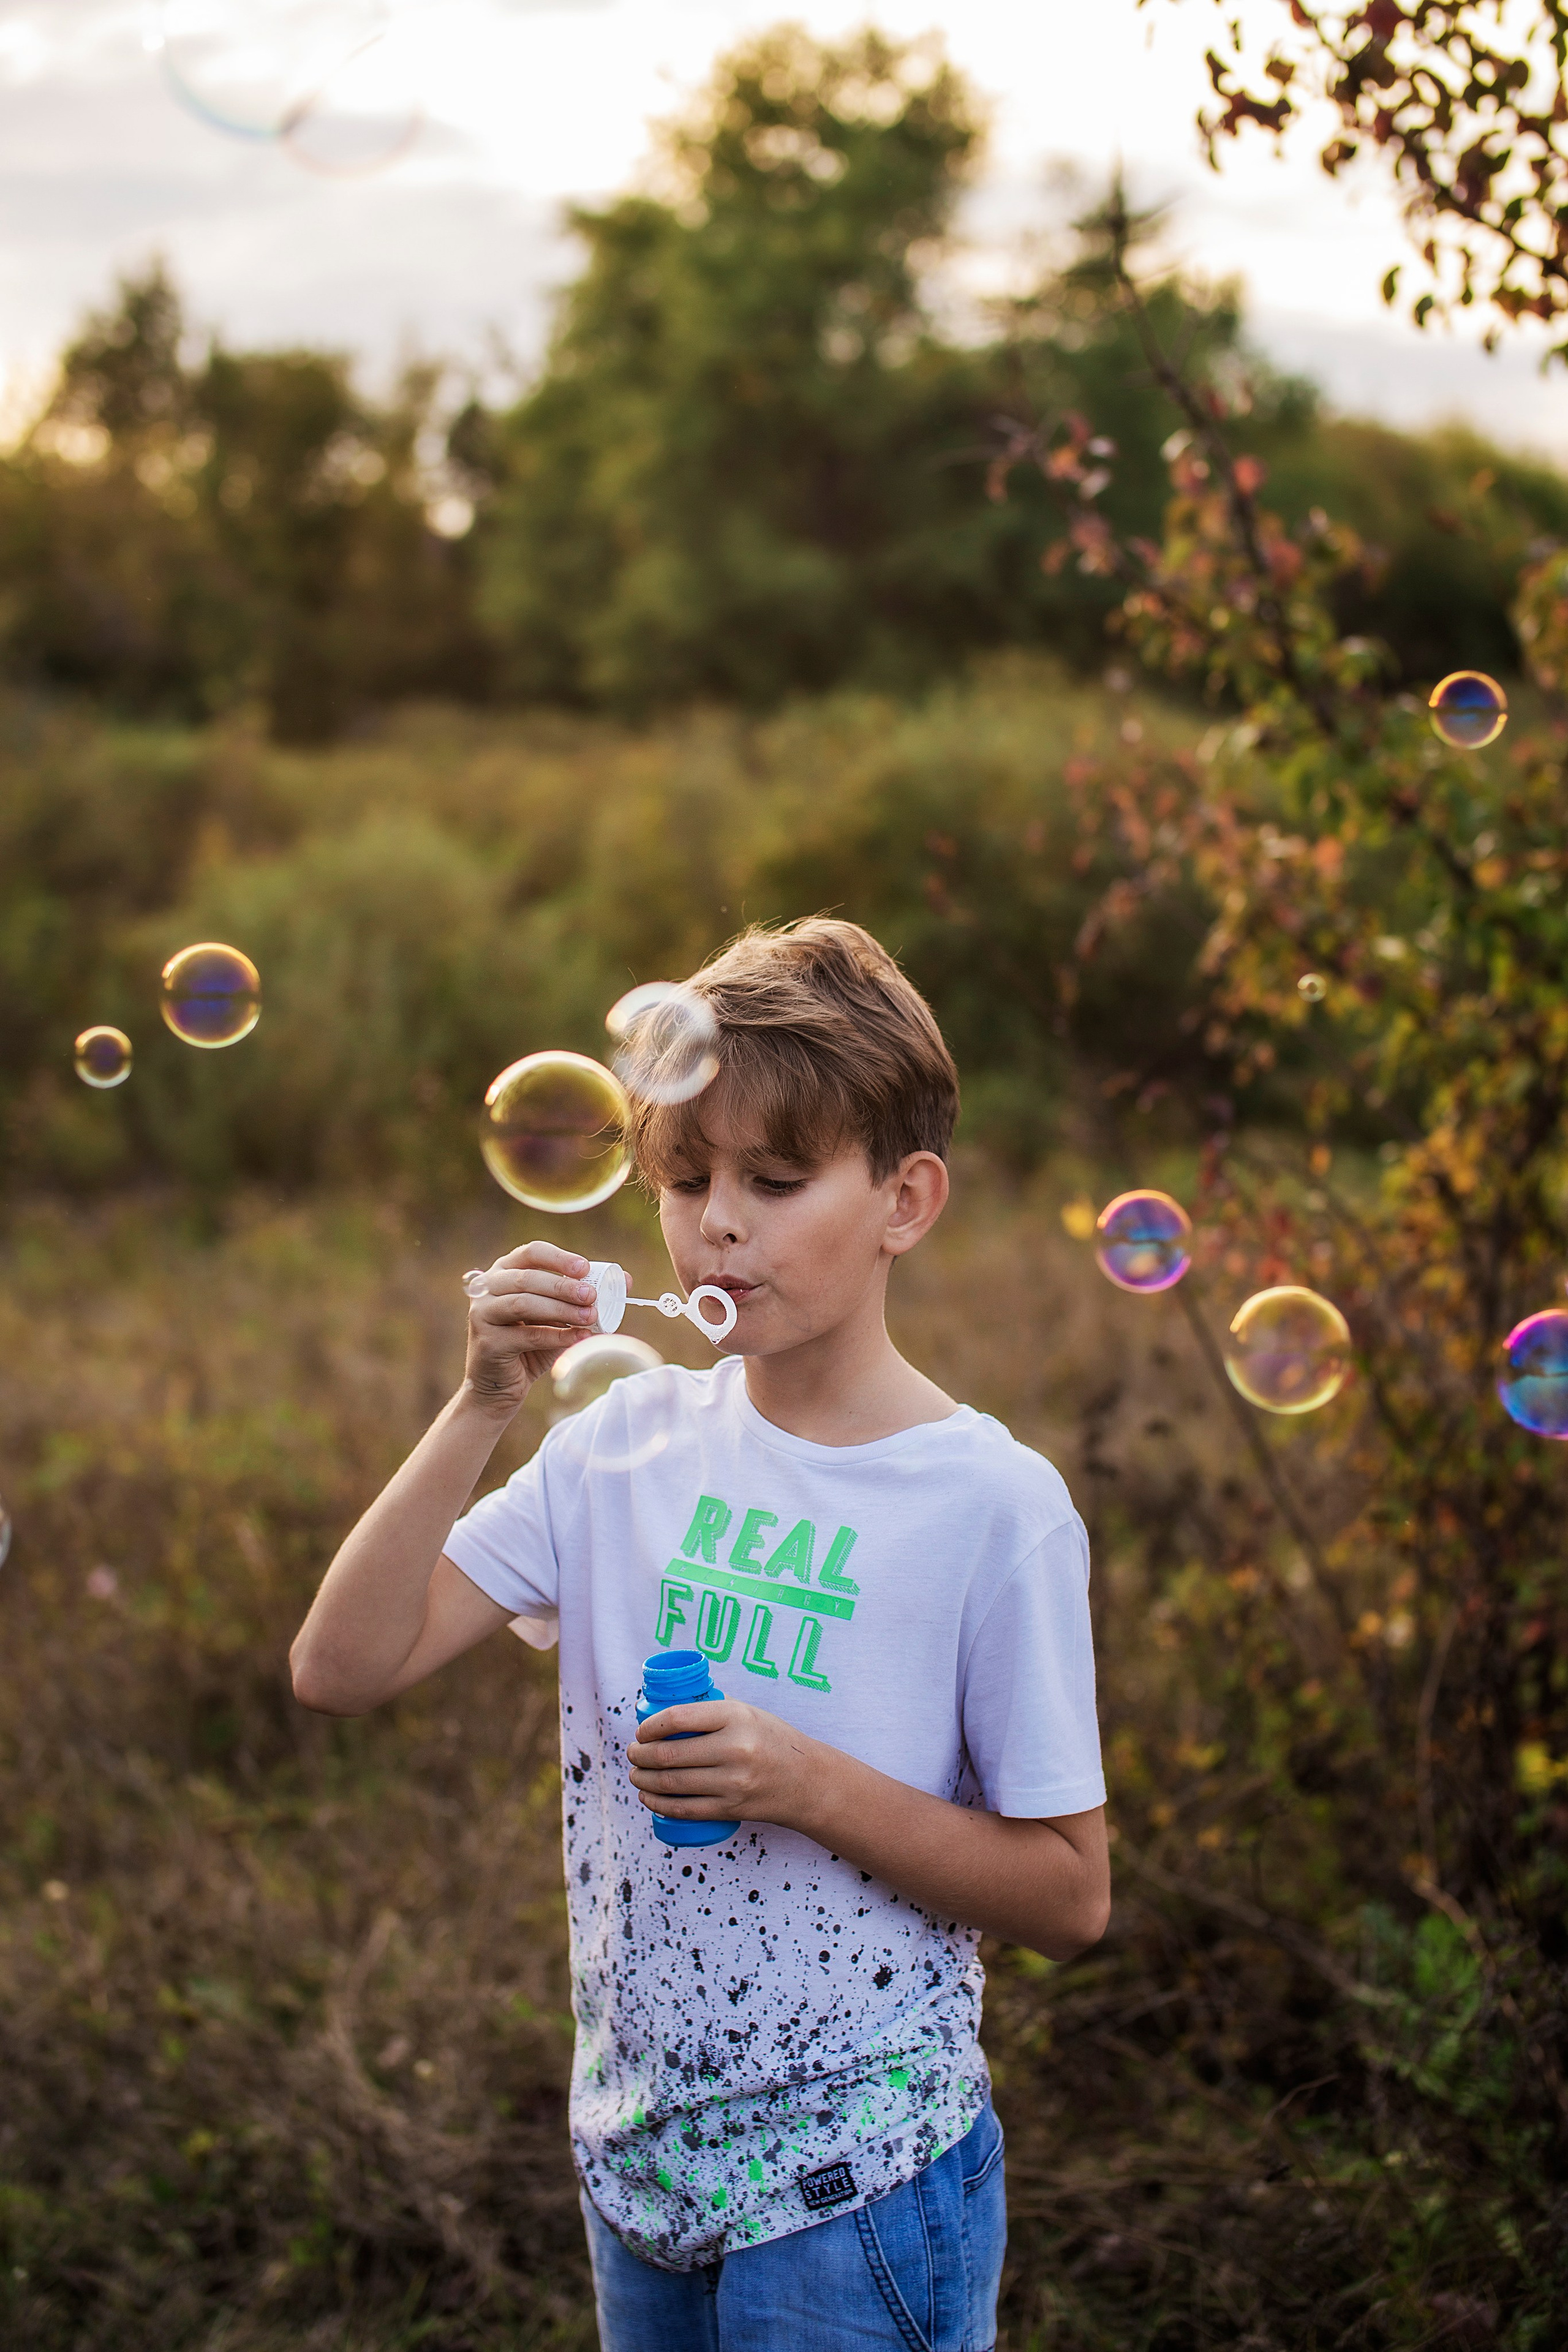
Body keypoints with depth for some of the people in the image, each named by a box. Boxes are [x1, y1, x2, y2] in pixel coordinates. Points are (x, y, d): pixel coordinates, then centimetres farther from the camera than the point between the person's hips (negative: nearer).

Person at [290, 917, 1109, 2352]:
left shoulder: (991, 1505, -14)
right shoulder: (630, 1442, -2)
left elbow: (1071, 1895, -10)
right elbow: (343, 1669, -8)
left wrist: (813, 1785, -22)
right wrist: (483, 1407, -17)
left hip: (855, 2182, -4)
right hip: (640, 2155, 4)